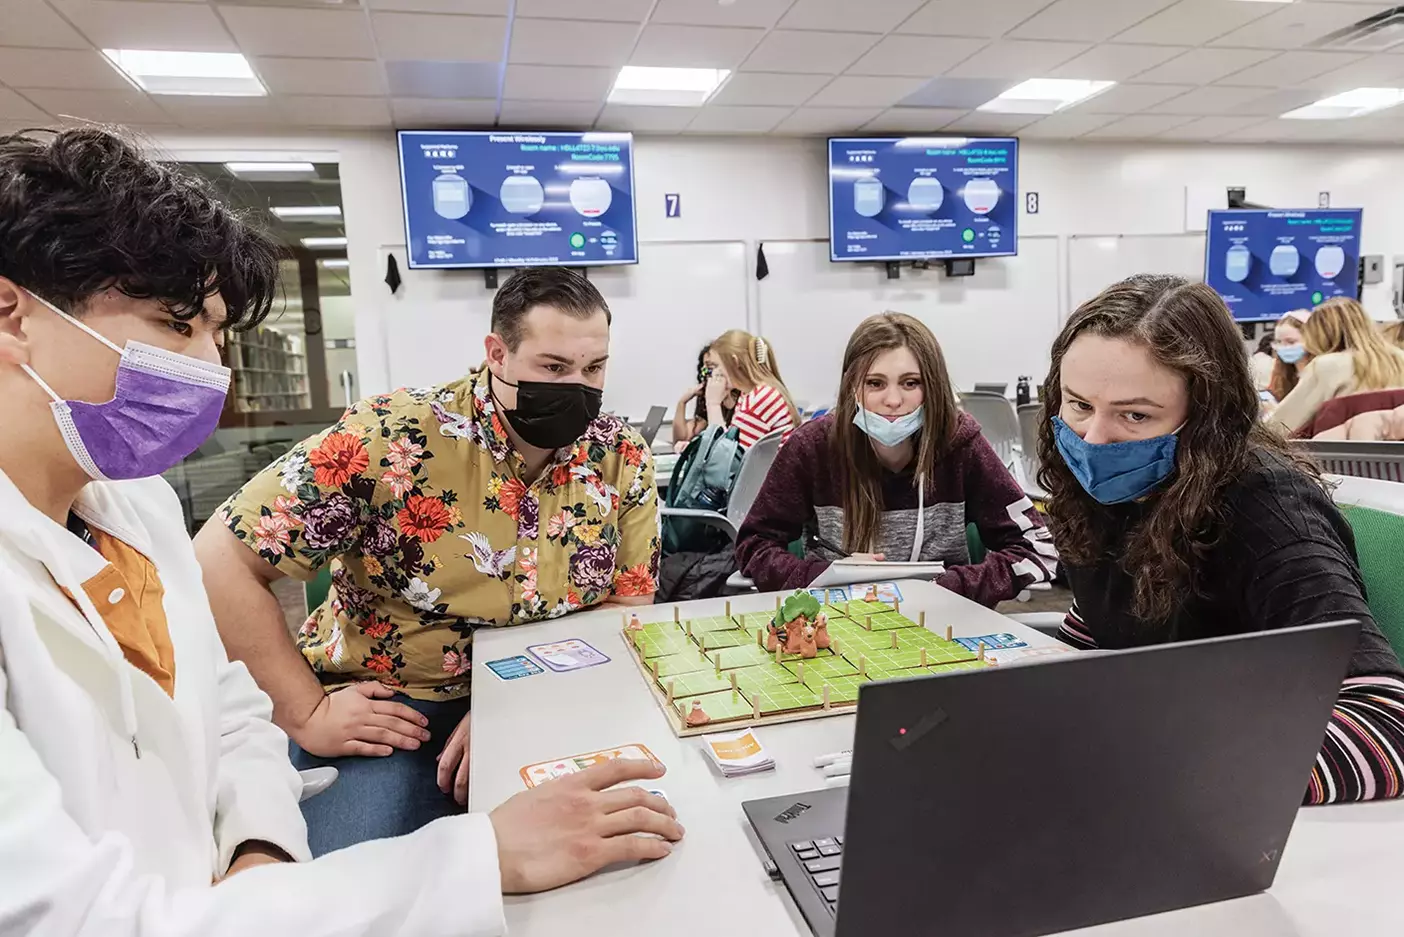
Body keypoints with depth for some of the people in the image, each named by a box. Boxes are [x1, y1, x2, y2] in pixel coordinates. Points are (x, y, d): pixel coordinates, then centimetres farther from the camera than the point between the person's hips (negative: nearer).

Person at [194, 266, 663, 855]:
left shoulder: (622, 457, -6)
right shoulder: (393, 441, -18)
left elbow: (626, 604, -4)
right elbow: (220, 560, -15)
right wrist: (307, 714, -16)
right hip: (387, 709, -3)